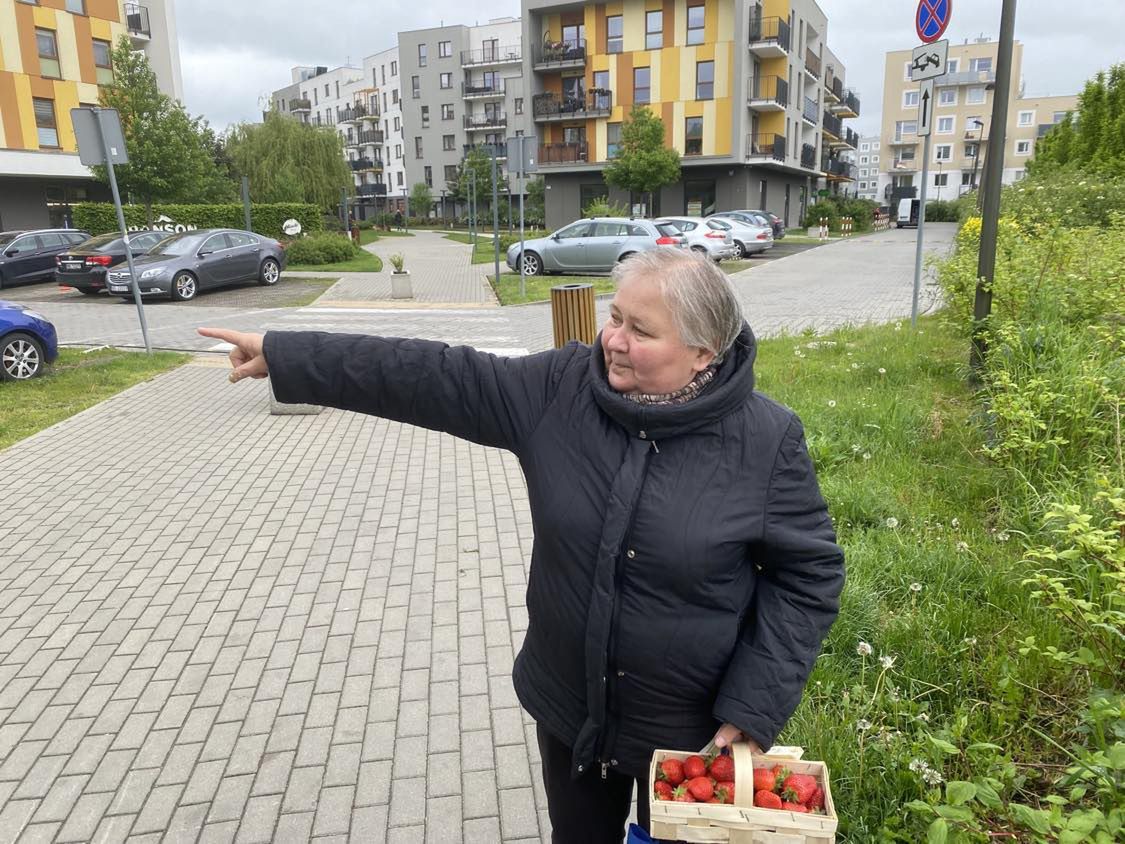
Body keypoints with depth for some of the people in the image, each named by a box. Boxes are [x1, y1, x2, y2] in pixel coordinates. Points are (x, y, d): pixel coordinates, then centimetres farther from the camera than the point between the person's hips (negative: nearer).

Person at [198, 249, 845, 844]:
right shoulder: (561, 388, -12)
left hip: (693, 731, -2)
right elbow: (433, 376, -11)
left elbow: (811, 573, -11)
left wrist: (751, 712, -14)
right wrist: (283, 355, -9)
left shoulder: (766, 440, -18)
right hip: (570, 710, 3)